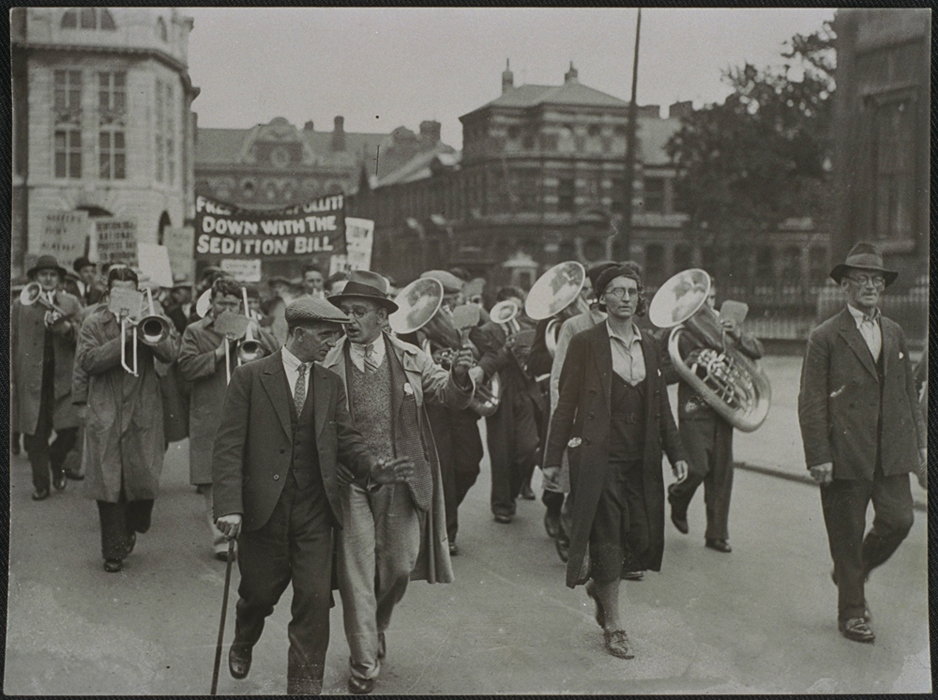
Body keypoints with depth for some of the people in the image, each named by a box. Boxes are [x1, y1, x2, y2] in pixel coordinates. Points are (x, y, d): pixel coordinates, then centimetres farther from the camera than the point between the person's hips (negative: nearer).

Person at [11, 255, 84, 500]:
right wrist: (11, 378, 4)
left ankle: (56, 461, 23)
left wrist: (63, 326, -17)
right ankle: (41, 484, 14)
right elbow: (12, 343, 9)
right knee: (35, 436, 1)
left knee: (70, 430, -7)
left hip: (63, 377, 0)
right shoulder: (20, 305, 10)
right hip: (32, 377, 0)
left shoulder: (71, 304, 11)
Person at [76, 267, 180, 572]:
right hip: (105, 414, 0)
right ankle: (114, 551, 12)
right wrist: (122, 340, -16)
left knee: (144, 479, -1)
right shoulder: (94, 322, 5)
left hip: (144, 412, 0)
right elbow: (86, 360, -10)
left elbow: (171, 354, -9)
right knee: (108, 483, 0)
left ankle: (131, 528, 30)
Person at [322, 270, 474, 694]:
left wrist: (459, 375, -21)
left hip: (402, 479, 2)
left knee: (399, 564, 9)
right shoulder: (328, 365, -3)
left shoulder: (411, 359, 2)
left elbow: (450, 397, 0)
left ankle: (376, 628, 40)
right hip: (349, 480, -1)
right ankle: (364, 664, 14)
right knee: (356, 571, 1)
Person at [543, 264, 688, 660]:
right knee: (607, 539, 0)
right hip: (598, 459, -5)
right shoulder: (585, 344, -3)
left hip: (640, 461, 5)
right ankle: (613, 626, 14)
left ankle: (598, 583, 33)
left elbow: (661, 407, 15)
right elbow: (566, 404, -3)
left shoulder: (650, 347, 12)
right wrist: (553, 457, -4)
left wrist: (676, 453, 9)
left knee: (643, 537, 3)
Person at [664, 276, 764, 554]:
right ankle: (677, 500, 22)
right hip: (694, 410, -4)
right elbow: (665, 374, -9)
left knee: (721, 473, 5)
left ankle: (717, 534, 15)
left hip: (722, 409, 4)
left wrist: (738, 336, -13)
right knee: (698, 469, -11)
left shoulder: (723, 326, 11)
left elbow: (757, 351, 5)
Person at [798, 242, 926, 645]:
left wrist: (919, 445, 12)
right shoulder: (825, 338, -4)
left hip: (892, 452, 5)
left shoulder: (894, 333, 13)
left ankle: (852, 572, 26)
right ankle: (852, 612, 19)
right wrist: (819, 456, -13)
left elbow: (908, 394, 17)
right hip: (846, 454, -5)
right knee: (847, 534, 3)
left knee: (899, 520, -2)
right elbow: (811, 403, -7)